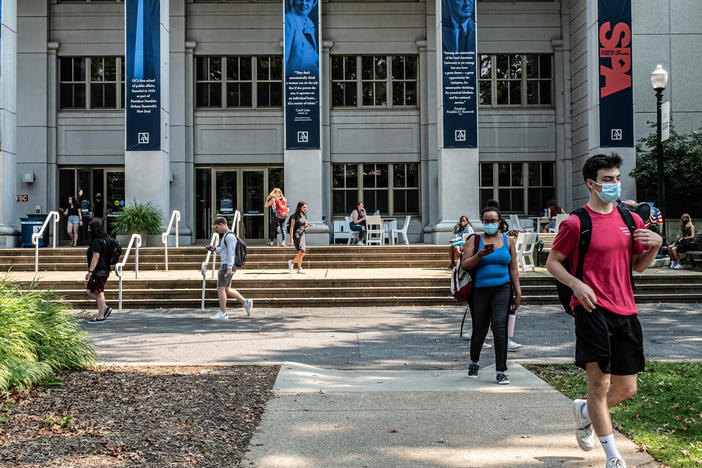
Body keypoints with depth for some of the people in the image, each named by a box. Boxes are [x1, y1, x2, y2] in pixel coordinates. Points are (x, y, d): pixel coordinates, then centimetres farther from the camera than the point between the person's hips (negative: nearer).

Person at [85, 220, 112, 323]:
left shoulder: (96, 242, -16)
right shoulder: (102, 240, 15)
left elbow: (96, 257, -23)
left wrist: (90, 271, -23)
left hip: (99, 271, -10)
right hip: (99, 271, 10)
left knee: (99, 293, -3)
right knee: (90, 291, 15)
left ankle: (100, 316, 3)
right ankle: (105, 308, 15)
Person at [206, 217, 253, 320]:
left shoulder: (229, 236, -15)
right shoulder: (226, 235, 17)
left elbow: (231, 252, -20)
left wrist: (229, 268, -24)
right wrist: (214, 249, 12)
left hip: (227, 266, -10)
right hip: (225, 265, 10)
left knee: (220, 288, -6)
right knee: (227, 289, 14)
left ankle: (223, 313, -1)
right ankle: (246, 302, 16)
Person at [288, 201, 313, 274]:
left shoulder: (305, 216, 12)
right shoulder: (295, 216, -8)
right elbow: (291, 227, -12)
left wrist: (308, 226, -1)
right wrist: (291, 238, -17)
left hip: (302, 235, 7)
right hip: (296, 235, -7)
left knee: (302, 254, 4)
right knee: (301, 252, -17)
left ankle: (291, 262, 27)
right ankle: (299, 269, -11)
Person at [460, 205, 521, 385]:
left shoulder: (508, 241, 10)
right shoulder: (474, 241, 4)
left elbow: (513, 269, 12)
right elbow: (464, 265, -4)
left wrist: (518, 292, 6)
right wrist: (480, 255, -20)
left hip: (501, 289, 1)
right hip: (480, 290, 0)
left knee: (499, 327, -14)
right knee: (479, 330, 5)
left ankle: (500, 371, -9)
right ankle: (474, 362, 33)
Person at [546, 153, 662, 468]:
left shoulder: (632, 220, 11)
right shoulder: (575, 223, -5)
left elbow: (638, 265, 19)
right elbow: (552, 262, 1)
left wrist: (655, 245, 0)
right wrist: (577, 284, -15)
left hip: (626, 312, 6)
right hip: (592, 309, -5)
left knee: (627, 388, 9)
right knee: (600, 383, -5)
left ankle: (584, 411, 38)